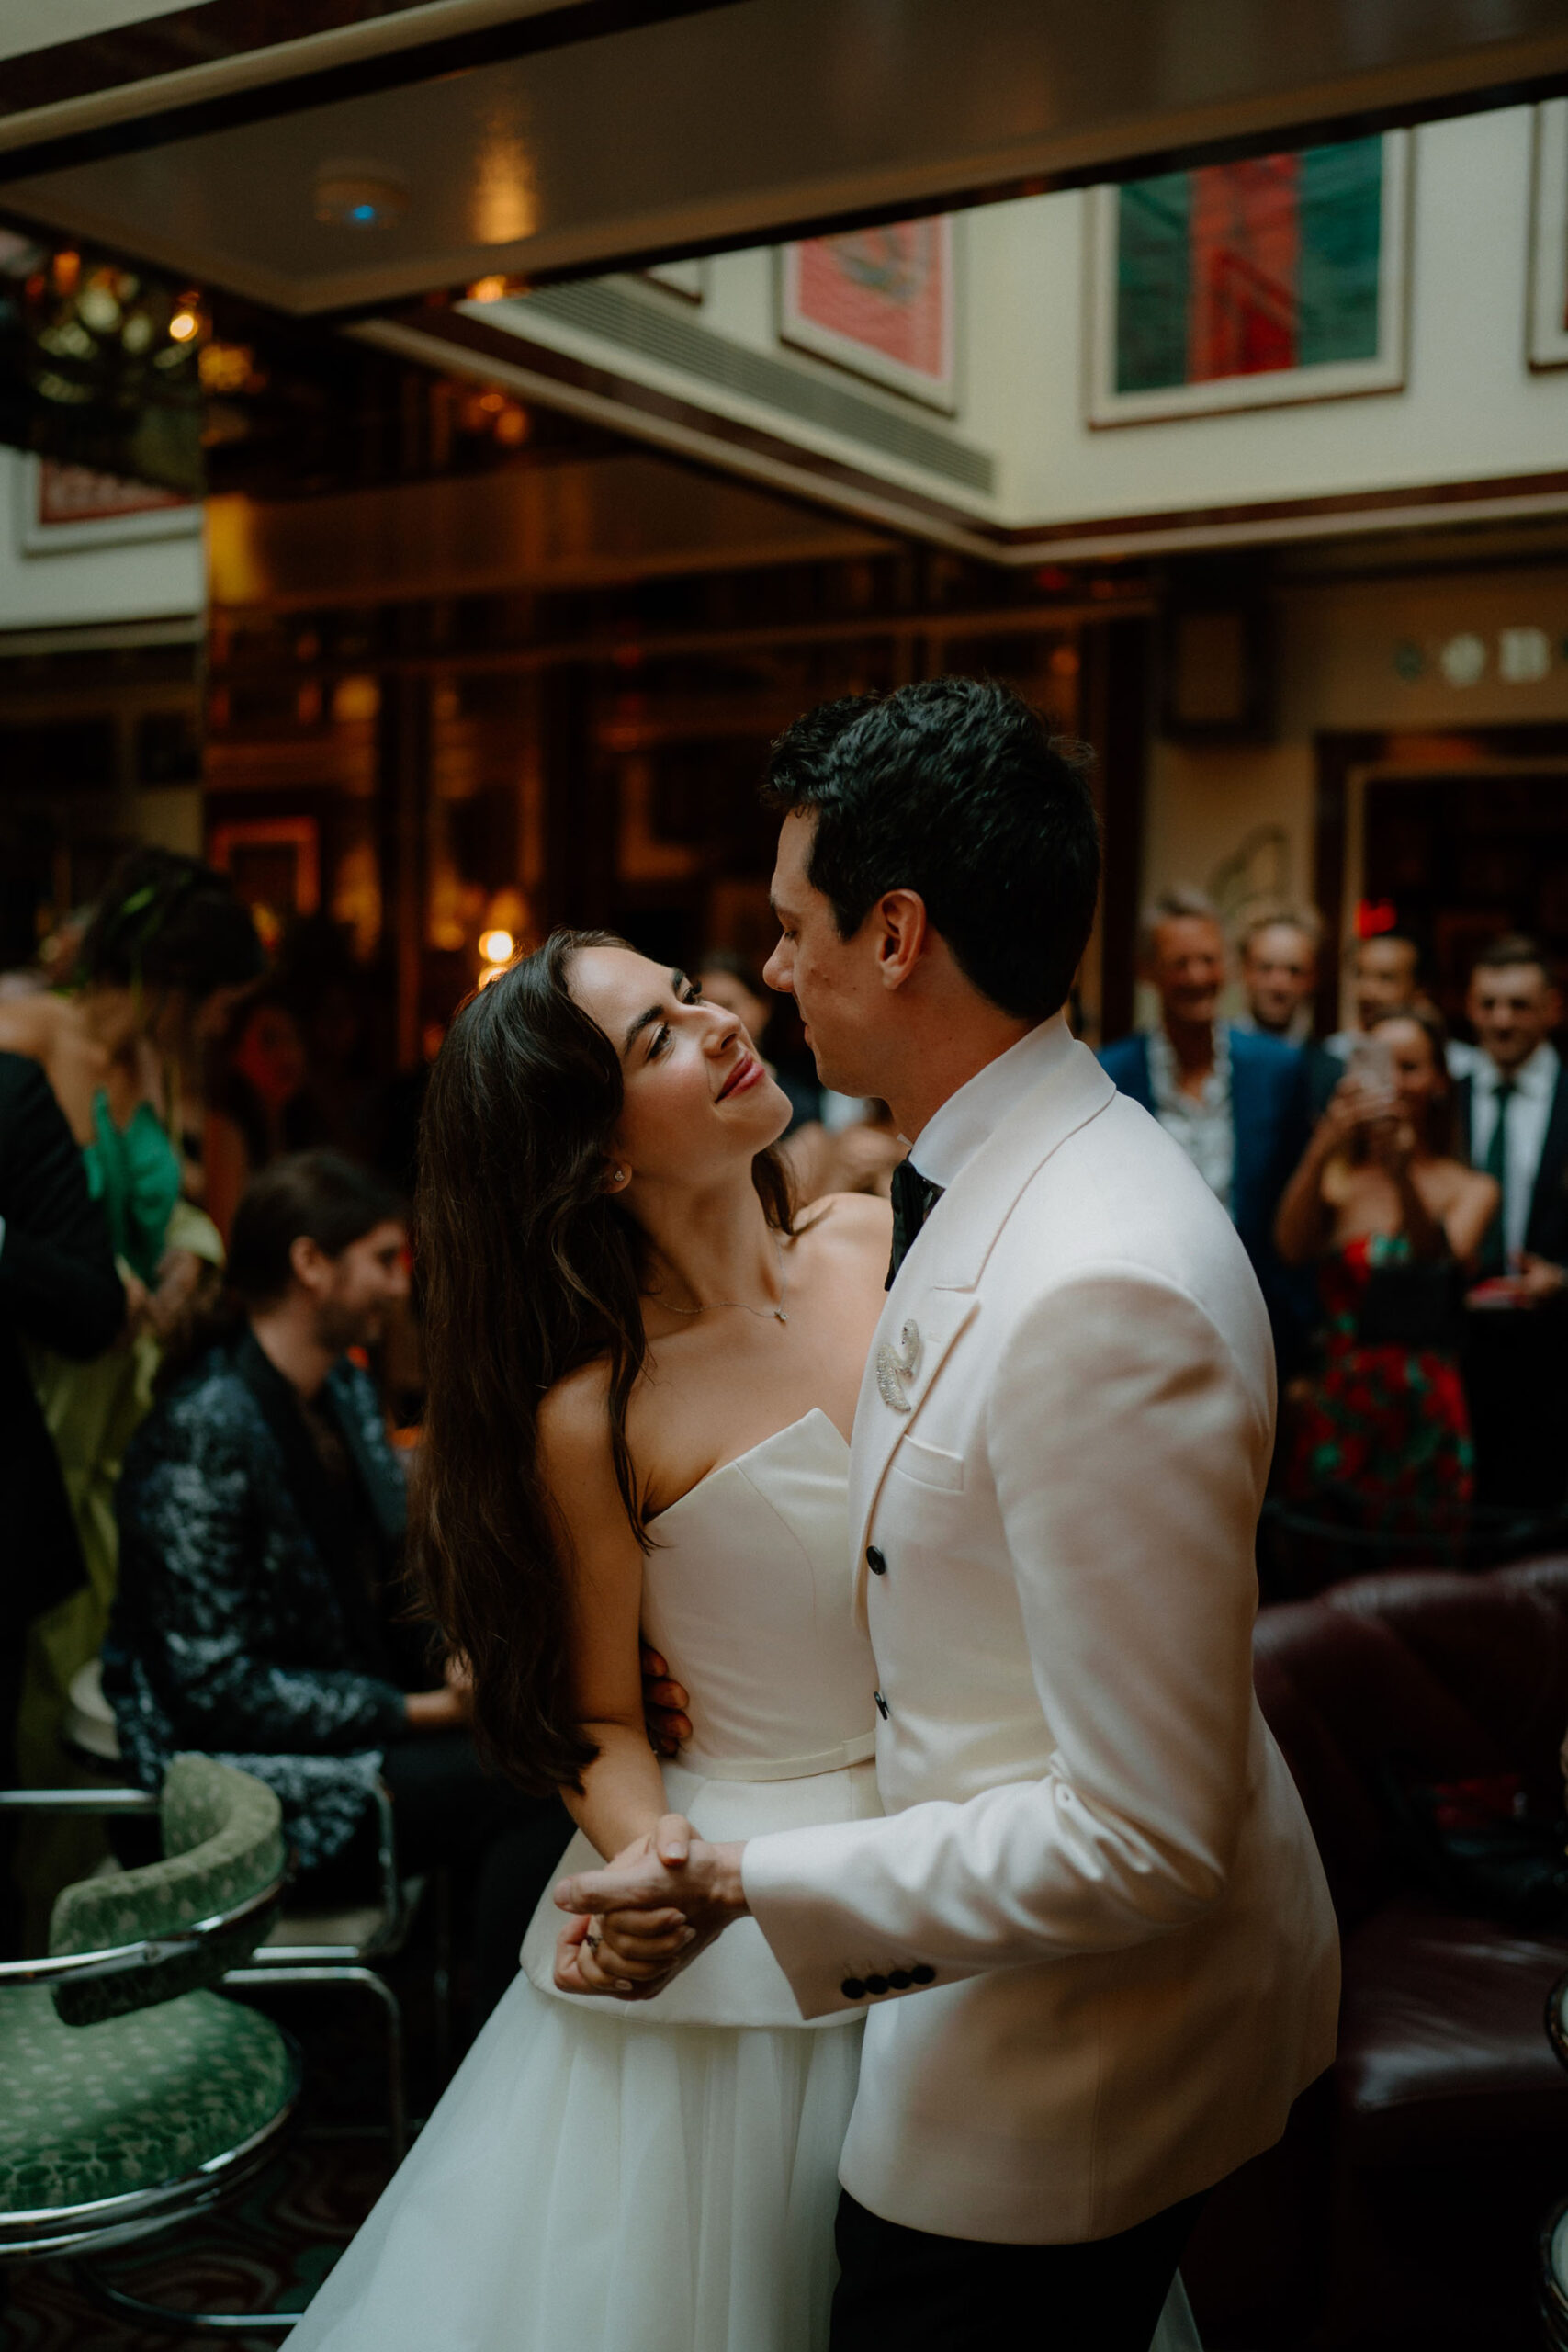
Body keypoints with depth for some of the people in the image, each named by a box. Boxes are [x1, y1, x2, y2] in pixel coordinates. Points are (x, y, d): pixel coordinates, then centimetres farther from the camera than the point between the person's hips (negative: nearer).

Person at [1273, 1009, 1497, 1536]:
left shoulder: (1471, 1189, 3)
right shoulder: (1335, 1179, 2)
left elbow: (1445, 1256, -17)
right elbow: (1293, 1248, -18)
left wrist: (1402, 1174, -35)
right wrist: (1323, 1149, -33)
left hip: (1426, 1415, 0)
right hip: (1338, 1409, 0)